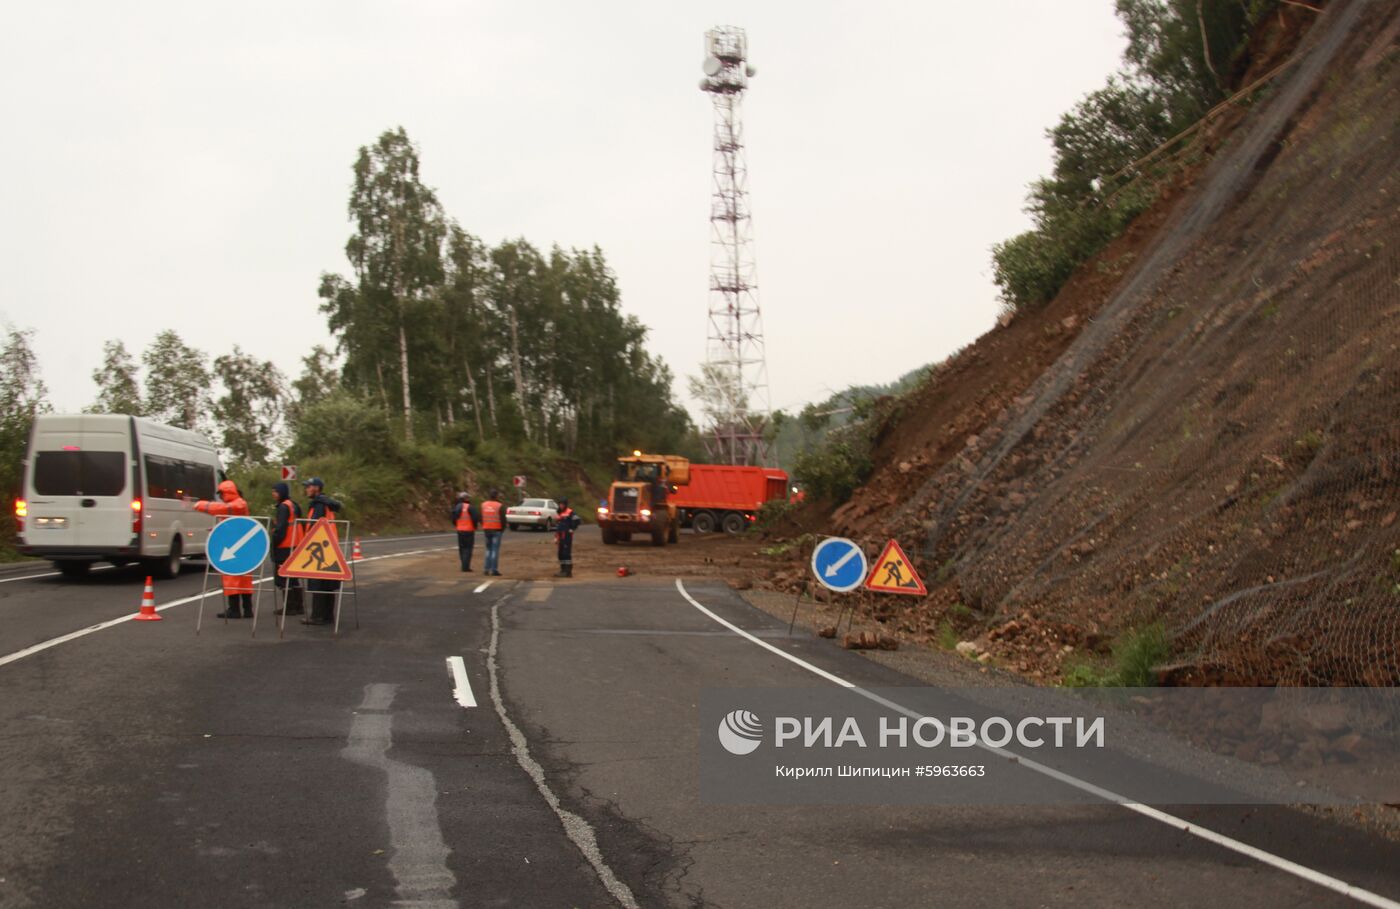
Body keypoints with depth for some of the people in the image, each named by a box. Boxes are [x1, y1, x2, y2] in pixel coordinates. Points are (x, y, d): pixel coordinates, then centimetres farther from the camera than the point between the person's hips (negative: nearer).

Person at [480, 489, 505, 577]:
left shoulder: (483, 505, 3)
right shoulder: (499, 506, -12)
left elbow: (480, 518, 5)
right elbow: (503, 519, -11)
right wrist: (503, 528, 5)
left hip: (487, 529, 5)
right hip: (496, 530, -5)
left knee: (488, 549, 16)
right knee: (495, 550, -3)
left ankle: (487, 569, 12)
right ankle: (494, 570, -6)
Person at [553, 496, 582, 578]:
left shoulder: (570, 513, -8)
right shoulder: (560, 514, 20)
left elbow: (578, 520, -21)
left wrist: (572, 529, -12)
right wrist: (556, 538, 21)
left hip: (567, 537, -9)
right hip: (561, 537, 9)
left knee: (566, 554, -11)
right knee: (561, 554, 11)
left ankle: (568, 572, -10)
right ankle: (563, 571, 17)